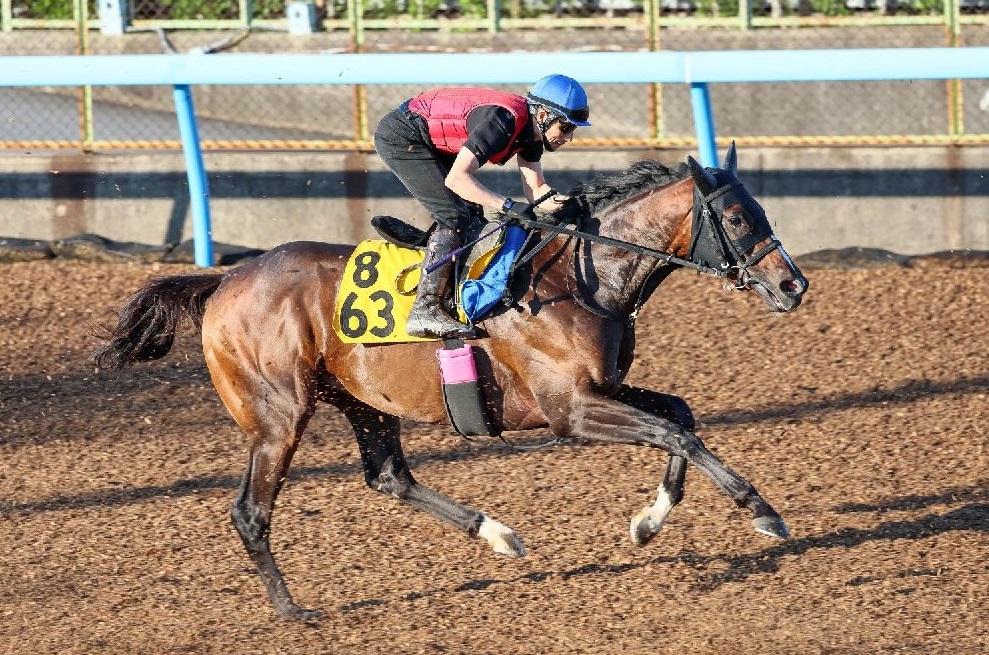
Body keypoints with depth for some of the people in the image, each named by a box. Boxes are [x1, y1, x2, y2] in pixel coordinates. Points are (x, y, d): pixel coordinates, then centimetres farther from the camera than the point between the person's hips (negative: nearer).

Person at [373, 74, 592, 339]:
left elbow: (536, 188, 4)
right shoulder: (503, 121, -29)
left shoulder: (531, 129, -1)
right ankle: (424, 310, -22)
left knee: (471, 213, 8)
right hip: (400, 138, -10)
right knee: (454, 215, -17)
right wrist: (508, 205, -40)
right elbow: (456, 178, -34)